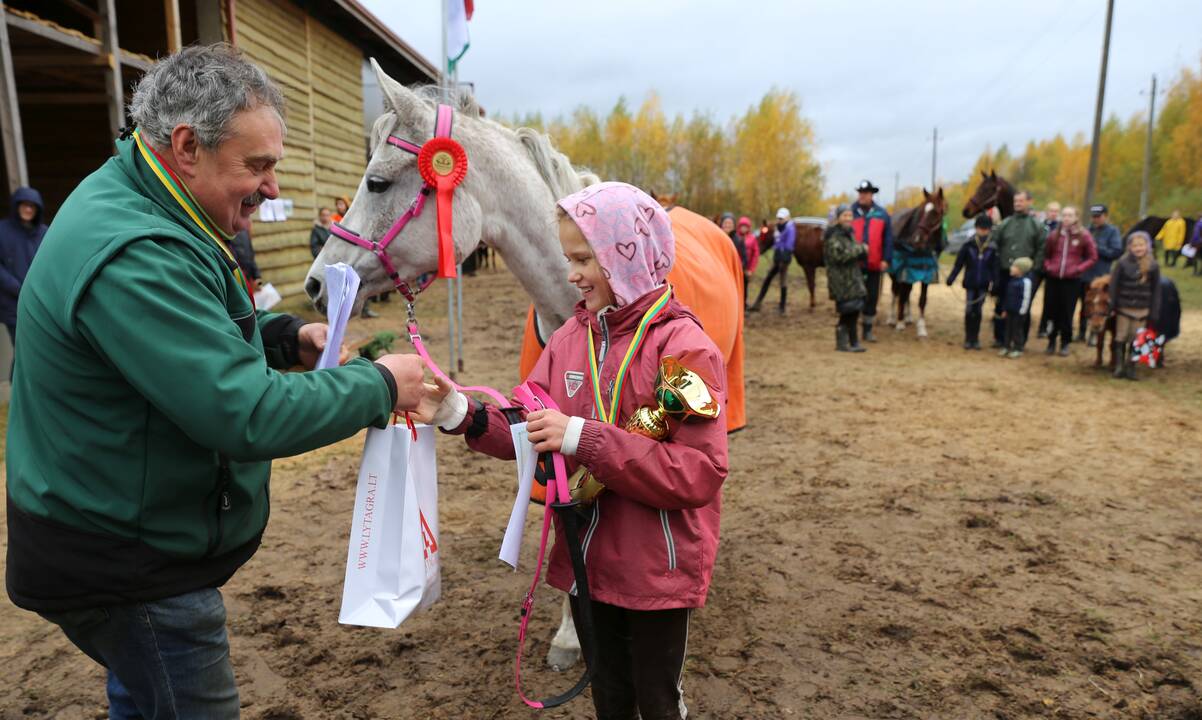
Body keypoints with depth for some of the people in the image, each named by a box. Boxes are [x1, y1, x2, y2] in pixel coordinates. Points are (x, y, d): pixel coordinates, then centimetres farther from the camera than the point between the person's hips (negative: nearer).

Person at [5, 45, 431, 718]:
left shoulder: (131, 204, 3)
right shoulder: (134, 256, -31)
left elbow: (187, 329, 17)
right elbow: (247, 417, -34)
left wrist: (285, 335, -1)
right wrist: (379, 385, -22)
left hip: (117, 537, 10)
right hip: (128, 574, -10)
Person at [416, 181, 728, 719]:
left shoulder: (684, 346, -19)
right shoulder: (571, 336, 0)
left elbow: (701, 473, -25)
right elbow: (527, 429, 1)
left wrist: (586, 438, -30)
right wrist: (460, 414, -16)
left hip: (657, 569, -5)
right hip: (587, 558, 5)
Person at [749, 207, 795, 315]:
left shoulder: (790, 229, -12)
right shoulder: (779, 228, 13)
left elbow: (788, 246, -18)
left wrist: (784, 261, -21)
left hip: (784, 259, -9)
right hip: (776, 258, 9)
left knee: (783, 282, -1)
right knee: (767, 280, 8)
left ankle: (782, 308, 8)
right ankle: (757, 304, 11)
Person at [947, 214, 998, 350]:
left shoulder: (992, 248, -2)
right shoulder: (968, 245, -5)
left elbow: (994, 267, 1)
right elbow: (959, 263, -3)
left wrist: (994, 282, -8)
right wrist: (951, 278, -9)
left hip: (983, 285, 1)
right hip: (970, 283, -1)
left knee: (978, 311, 7)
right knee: (969, 311, 3)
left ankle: (975, 339, 16)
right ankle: (968, 339, 11)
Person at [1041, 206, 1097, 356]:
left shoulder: (1083, 235, -2)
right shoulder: (1054, 235, 5)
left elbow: (1093, 257, 3)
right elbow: (1046, 254, 17)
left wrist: (1078, 269, -8)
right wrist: (1047, 266, 1)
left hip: (1071, 280, -2)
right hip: (1053, 279, 2)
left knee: (1067, 313, 2)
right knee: (1052, 311, 5)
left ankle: (1065, 343, 15)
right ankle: (1051, 342, 18)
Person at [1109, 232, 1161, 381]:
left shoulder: (1153, 266, -1)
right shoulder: (1122, 263, -6)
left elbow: (1156, 290, 3)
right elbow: (1114, 285, -4)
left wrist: (1154, 311, 0)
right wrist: (1112, 306, -6)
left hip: (1142, 309, 1)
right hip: (1124, 308, -1)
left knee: (1136, 340, 6)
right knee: (1121, 338, 5)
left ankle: (1130, 368, 14)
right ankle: (1119, 367, 13)